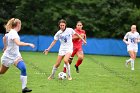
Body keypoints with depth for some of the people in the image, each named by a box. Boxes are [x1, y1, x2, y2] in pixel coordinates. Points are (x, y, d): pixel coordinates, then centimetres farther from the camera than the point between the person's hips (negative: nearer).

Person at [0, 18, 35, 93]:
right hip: (8, 56, -7)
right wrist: (29, 44, -39)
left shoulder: (12, 32, 4)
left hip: (16, 56, 7)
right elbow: (18, 43, -41)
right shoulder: (13, 33, -24)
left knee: (23, 69, -17)